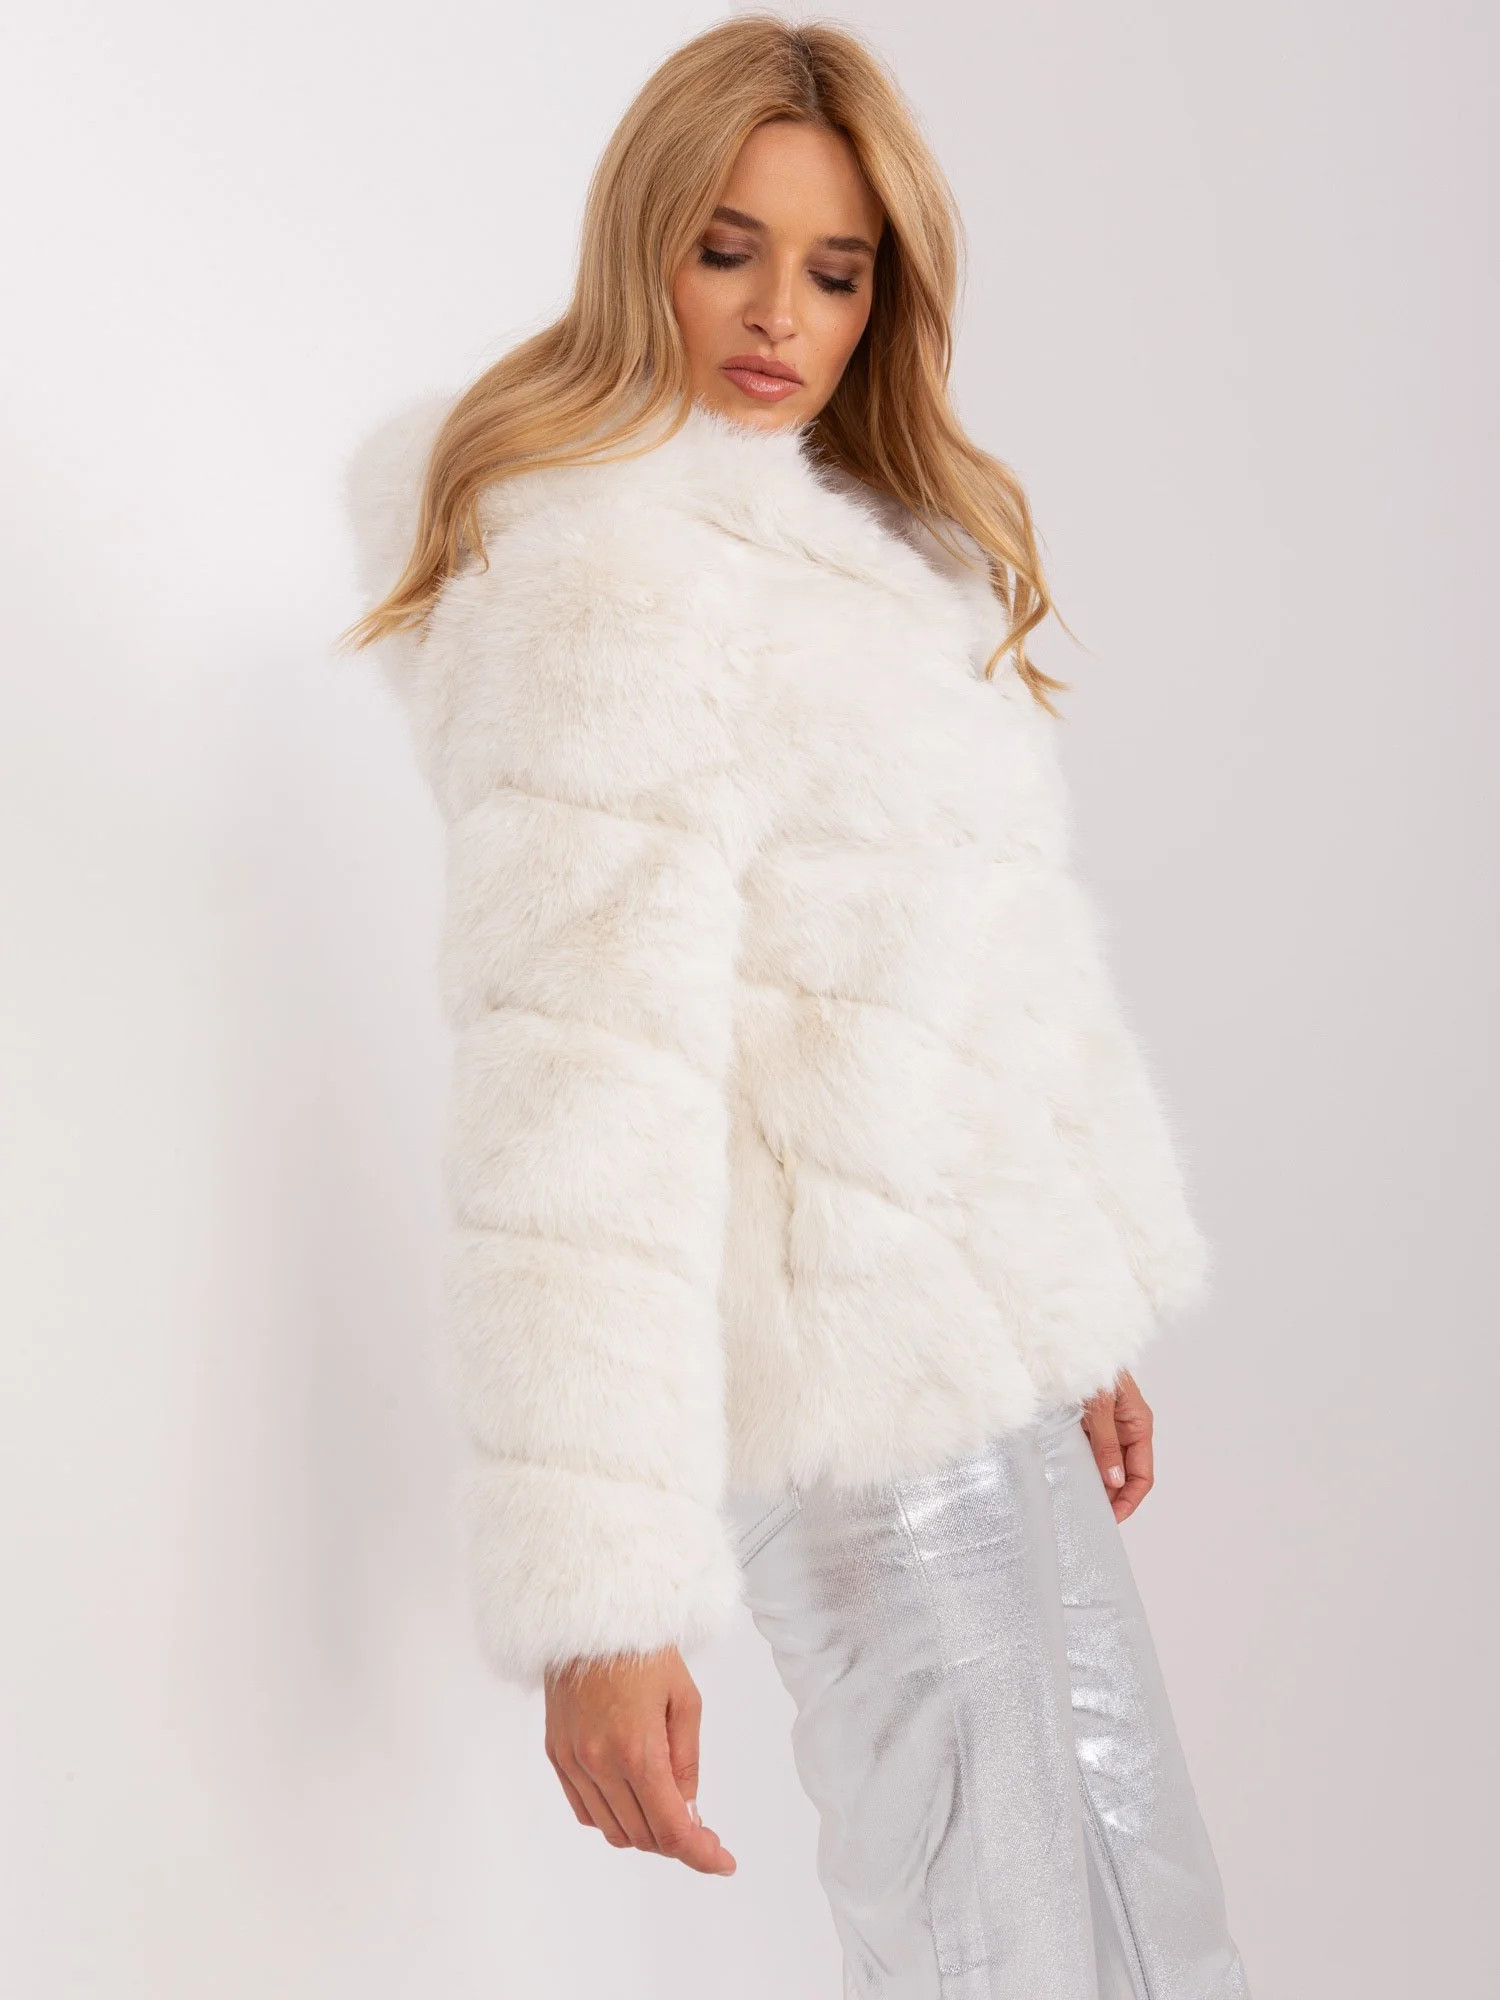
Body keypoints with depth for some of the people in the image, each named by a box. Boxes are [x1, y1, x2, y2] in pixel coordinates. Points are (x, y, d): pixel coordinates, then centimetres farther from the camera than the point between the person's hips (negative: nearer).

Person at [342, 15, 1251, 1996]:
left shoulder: (846, 538, 17)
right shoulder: (618, 565, -15)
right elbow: (585, 1073, -23)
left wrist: (1080, 1322, 18)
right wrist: (598, 1588, -26)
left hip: (966, 1354, 10)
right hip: (872, 1383, -10)